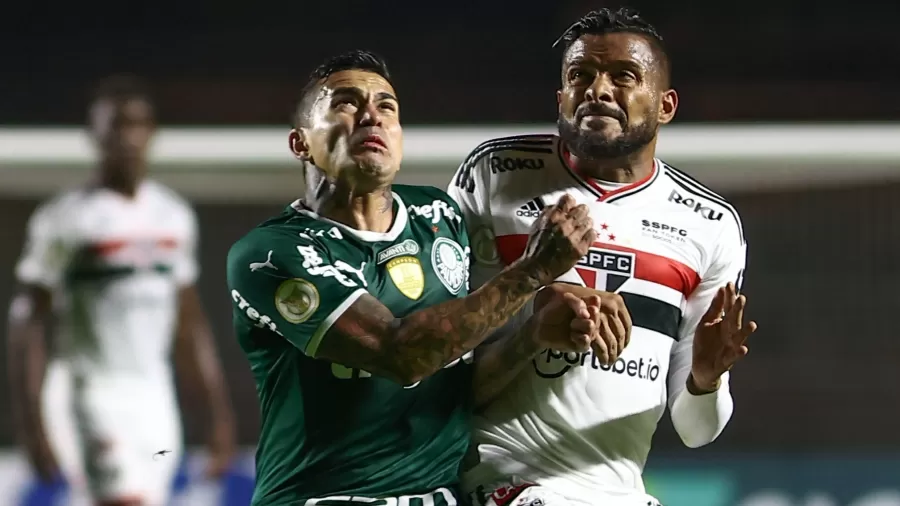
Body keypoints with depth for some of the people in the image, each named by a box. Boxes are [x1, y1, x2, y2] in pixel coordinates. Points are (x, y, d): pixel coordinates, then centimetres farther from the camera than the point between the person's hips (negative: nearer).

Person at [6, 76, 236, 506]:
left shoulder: (174, 216, 11)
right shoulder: (64, 219, -7)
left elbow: (190, 325, 18)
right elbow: (26, 324, -7)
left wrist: (219, 411, 15)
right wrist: (31, 422, -14)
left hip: (156, 403, 6)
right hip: (91, 401, -6)